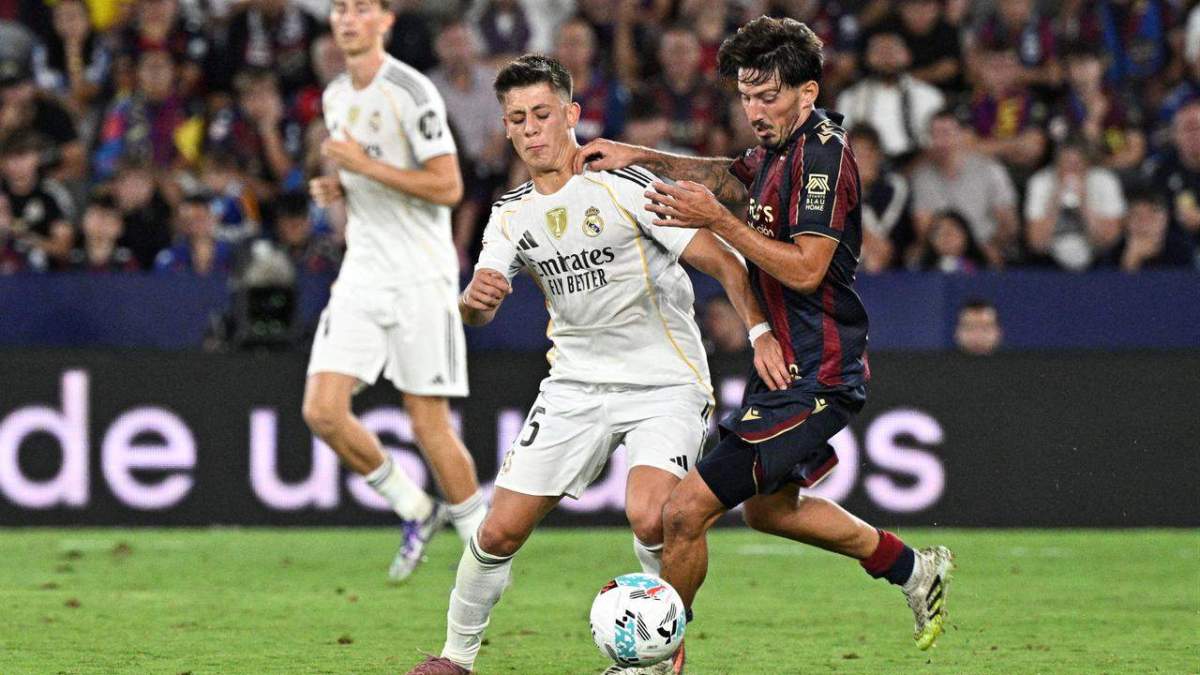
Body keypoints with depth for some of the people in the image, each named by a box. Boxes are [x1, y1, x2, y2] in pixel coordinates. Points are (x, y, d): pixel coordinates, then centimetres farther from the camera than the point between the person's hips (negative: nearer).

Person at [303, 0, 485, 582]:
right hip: (362, 273, 7)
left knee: (428, 423, -5)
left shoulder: (412, 92, -12)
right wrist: (336, 187, 5)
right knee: (322, 412, -7)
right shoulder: (336, 96, 12)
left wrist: (365, 166, -19)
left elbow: (447, 186, -16)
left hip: (420, 277, -7)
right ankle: (414, 509, 13)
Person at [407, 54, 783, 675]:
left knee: (649, 518, -28)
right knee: (500, 532, -1)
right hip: (575, 384, 5)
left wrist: (761, 332, -24)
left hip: (665, 383, -5)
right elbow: (477, 309, -2)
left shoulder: (622, 186, -12)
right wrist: (476, 297, -27)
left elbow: (720, 260, -11)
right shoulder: (512, 214, 6)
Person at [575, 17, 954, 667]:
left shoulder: (822, 152, -19)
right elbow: (732, 175, 31)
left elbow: (805, 269, -26)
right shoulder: (779, 147, 9)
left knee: (687, 509, -13)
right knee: (767, 508, 29)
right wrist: (640, 156, 19)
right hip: (787, 364, 11)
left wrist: (716, 220, -25)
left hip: (814, 379, -11)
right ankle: (913, 568, 41)